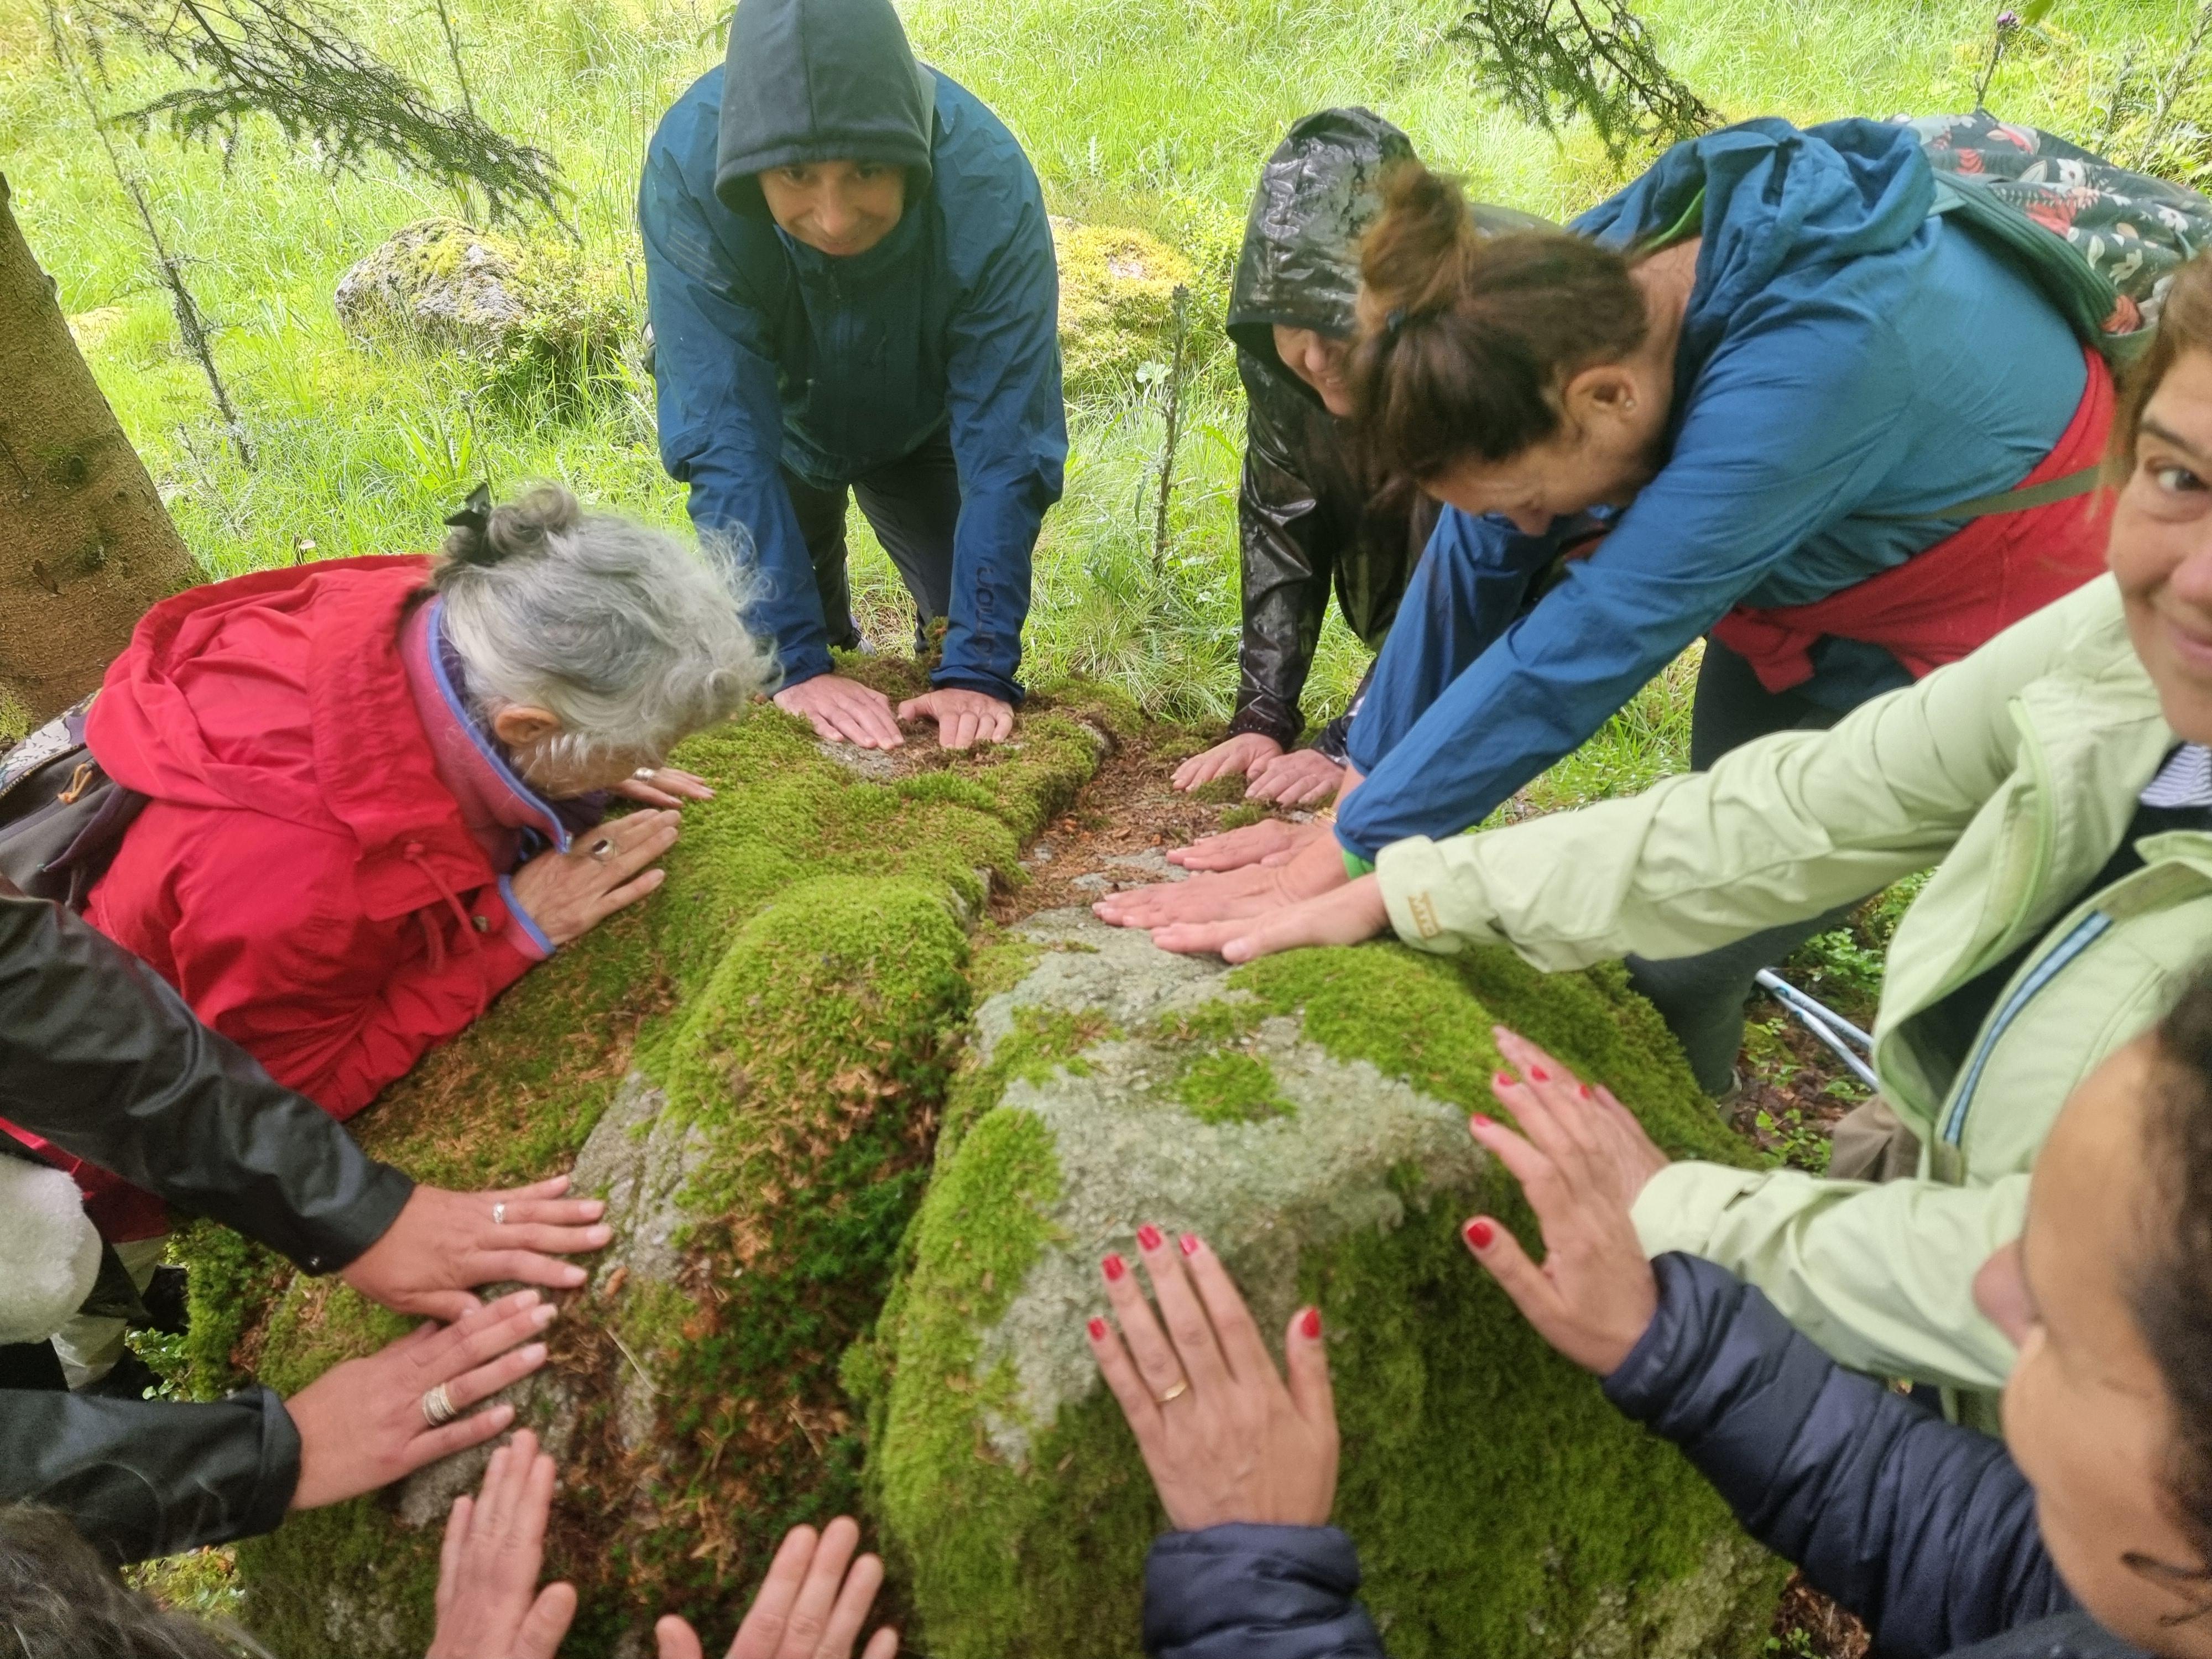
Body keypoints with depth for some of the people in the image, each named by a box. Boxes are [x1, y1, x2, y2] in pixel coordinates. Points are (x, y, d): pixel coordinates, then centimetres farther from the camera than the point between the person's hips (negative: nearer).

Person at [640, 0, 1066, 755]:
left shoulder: (987, 181, -38)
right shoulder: (686, 164, -38)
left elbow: (1006, 444, -35)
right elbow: (723, 434, -36)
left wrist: (978, 671, -41)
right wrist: (795, 664, -41)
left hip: (922, 429, 0)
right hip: (783, 423, 0)